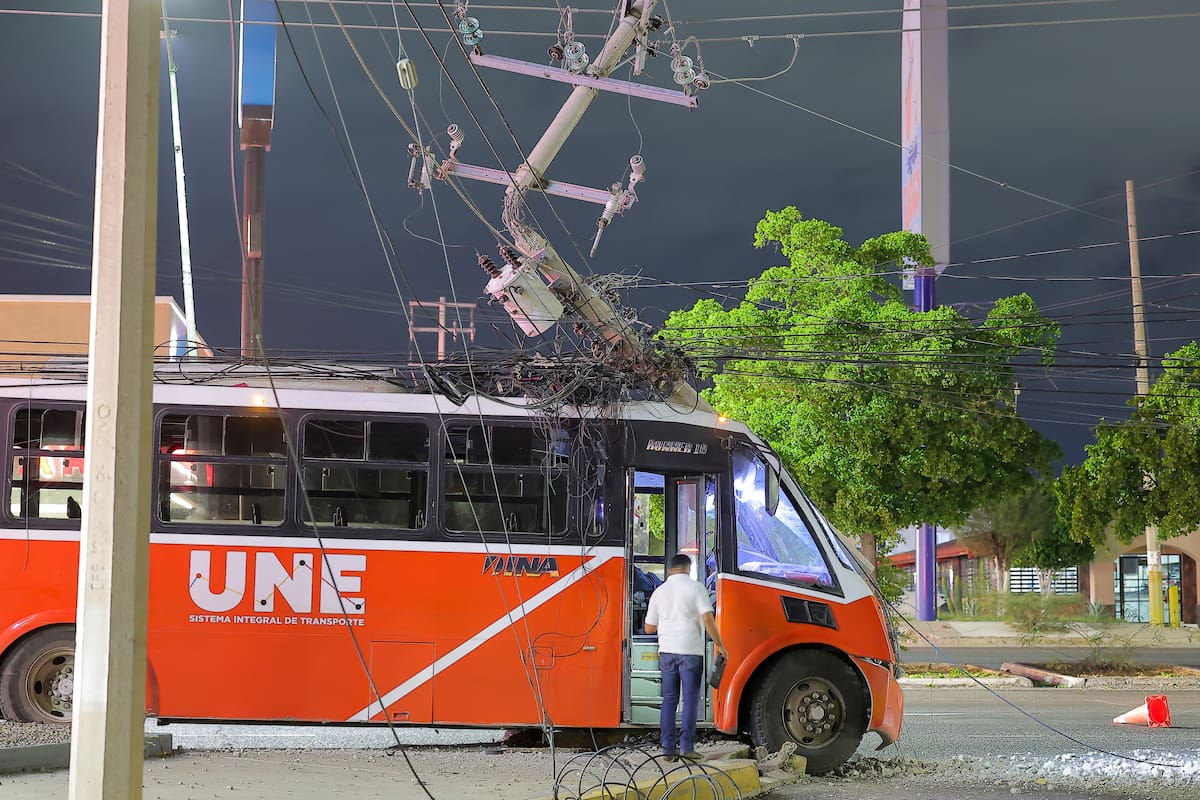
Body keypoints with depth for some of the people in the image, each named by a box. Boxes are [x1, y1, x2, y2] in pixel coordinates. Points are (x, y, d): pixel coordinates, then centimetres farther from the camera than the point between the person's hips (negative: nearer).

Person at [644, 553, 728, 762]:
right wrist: (720, 645, -4)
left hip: (667, 651, 4)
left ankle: (668, 748, 6)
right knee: (690, 698, 0)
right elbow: (707, 619, -11)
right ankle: (686, 747, -5)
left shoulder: (659, 592, 9)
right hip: (690, 650, -4)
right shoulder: (695, 588, -2)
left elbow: (649, 628, 13)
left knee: (669, 699, 9)